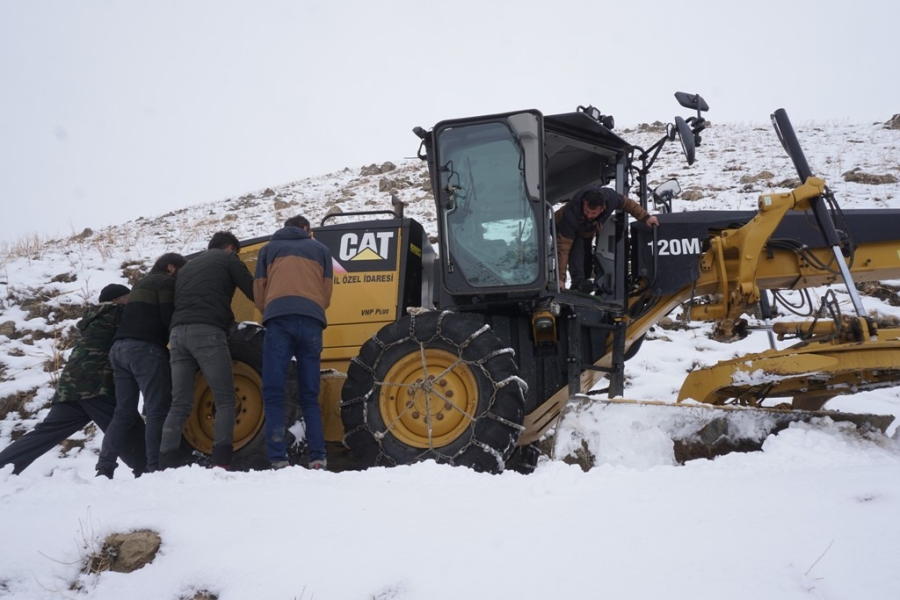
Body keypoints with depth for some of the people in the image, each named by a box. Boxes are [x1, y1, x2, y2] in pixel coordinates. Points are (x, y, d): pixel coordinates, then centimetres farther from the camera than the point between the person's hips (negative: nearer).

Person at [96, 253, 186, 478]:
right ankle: (155, 468, -15)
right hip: (145, 349, -9)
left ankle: (104, 469, 1)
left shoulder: (142, 284, 29)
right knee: (158, 411, -9)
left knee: (124, 412, 8)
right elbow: (169, 319, -9)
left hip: (121, 347, 9)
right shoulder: (166, 283, 2)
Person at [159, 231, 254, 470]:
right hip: (206, 332, -6)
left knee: (179, 404, 6)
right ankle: (221, 462, -14)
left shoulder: (188, 265, 34)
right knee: (225, 400, -3)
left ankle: (166, 464, -3)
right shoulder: (227, 259, 15)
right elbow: (253, 291, 7)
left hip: (178, 333, 6)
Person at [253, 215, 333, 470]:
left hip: (278, 319, -1)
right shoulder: (321, 249, 26)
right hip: (312, 321, 1)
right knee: (310, 396, 7)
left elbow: (259, 291, 19)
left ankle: (278, 459, -11)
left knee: (274, 394, -2)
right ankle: (317, 458, -3)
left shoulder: (269, 248, 25)